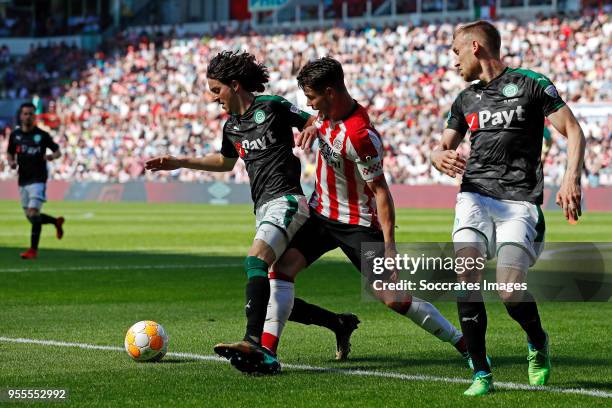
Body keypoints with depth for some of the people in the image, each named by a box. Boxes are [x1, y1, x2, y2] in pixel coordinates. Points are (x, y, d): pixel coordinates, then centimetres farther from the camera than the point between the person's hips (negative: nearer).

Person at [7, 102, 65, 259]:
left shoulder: (42, 135, -4)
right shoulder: (15, 135, 6)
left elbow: (58, 151, 4)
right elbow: (10, 153, 18)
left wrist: (52, 156, -19)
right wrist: (11, 163, -3)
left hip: (38, 179, -5)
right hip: (23, 180, 5)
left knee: (33, 213, -16)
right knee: (31, 217, 10)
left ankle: (33, 249, -11)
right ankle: (56, 222, 38)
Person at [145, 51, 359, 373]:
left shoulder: (272, 108, -3)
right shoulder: (232, 127, 18)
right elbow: (225, 161, 37)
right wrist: (179, 163, 32)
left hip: (285, 201, -8)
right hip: (263, 210, 8)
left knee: (255, 261, -32)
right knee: (274, 301, 4)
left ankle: (254, 340, -45)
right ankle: (340, 324, 21)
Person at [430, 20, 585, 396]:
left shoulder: (531, 83, 2)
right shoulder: (465, 100, 18)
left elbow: (573, 130, 0)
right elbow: (443, 147, 23)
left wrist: (572, 178, -15)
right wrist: (441, 157, -3)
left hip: (520, 202, -4)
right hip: (476, 196, 4)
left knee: (510, 288, -16)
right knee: (466, 276, -18)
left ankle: (538, 343, 18)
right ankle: (481, 374, -10)